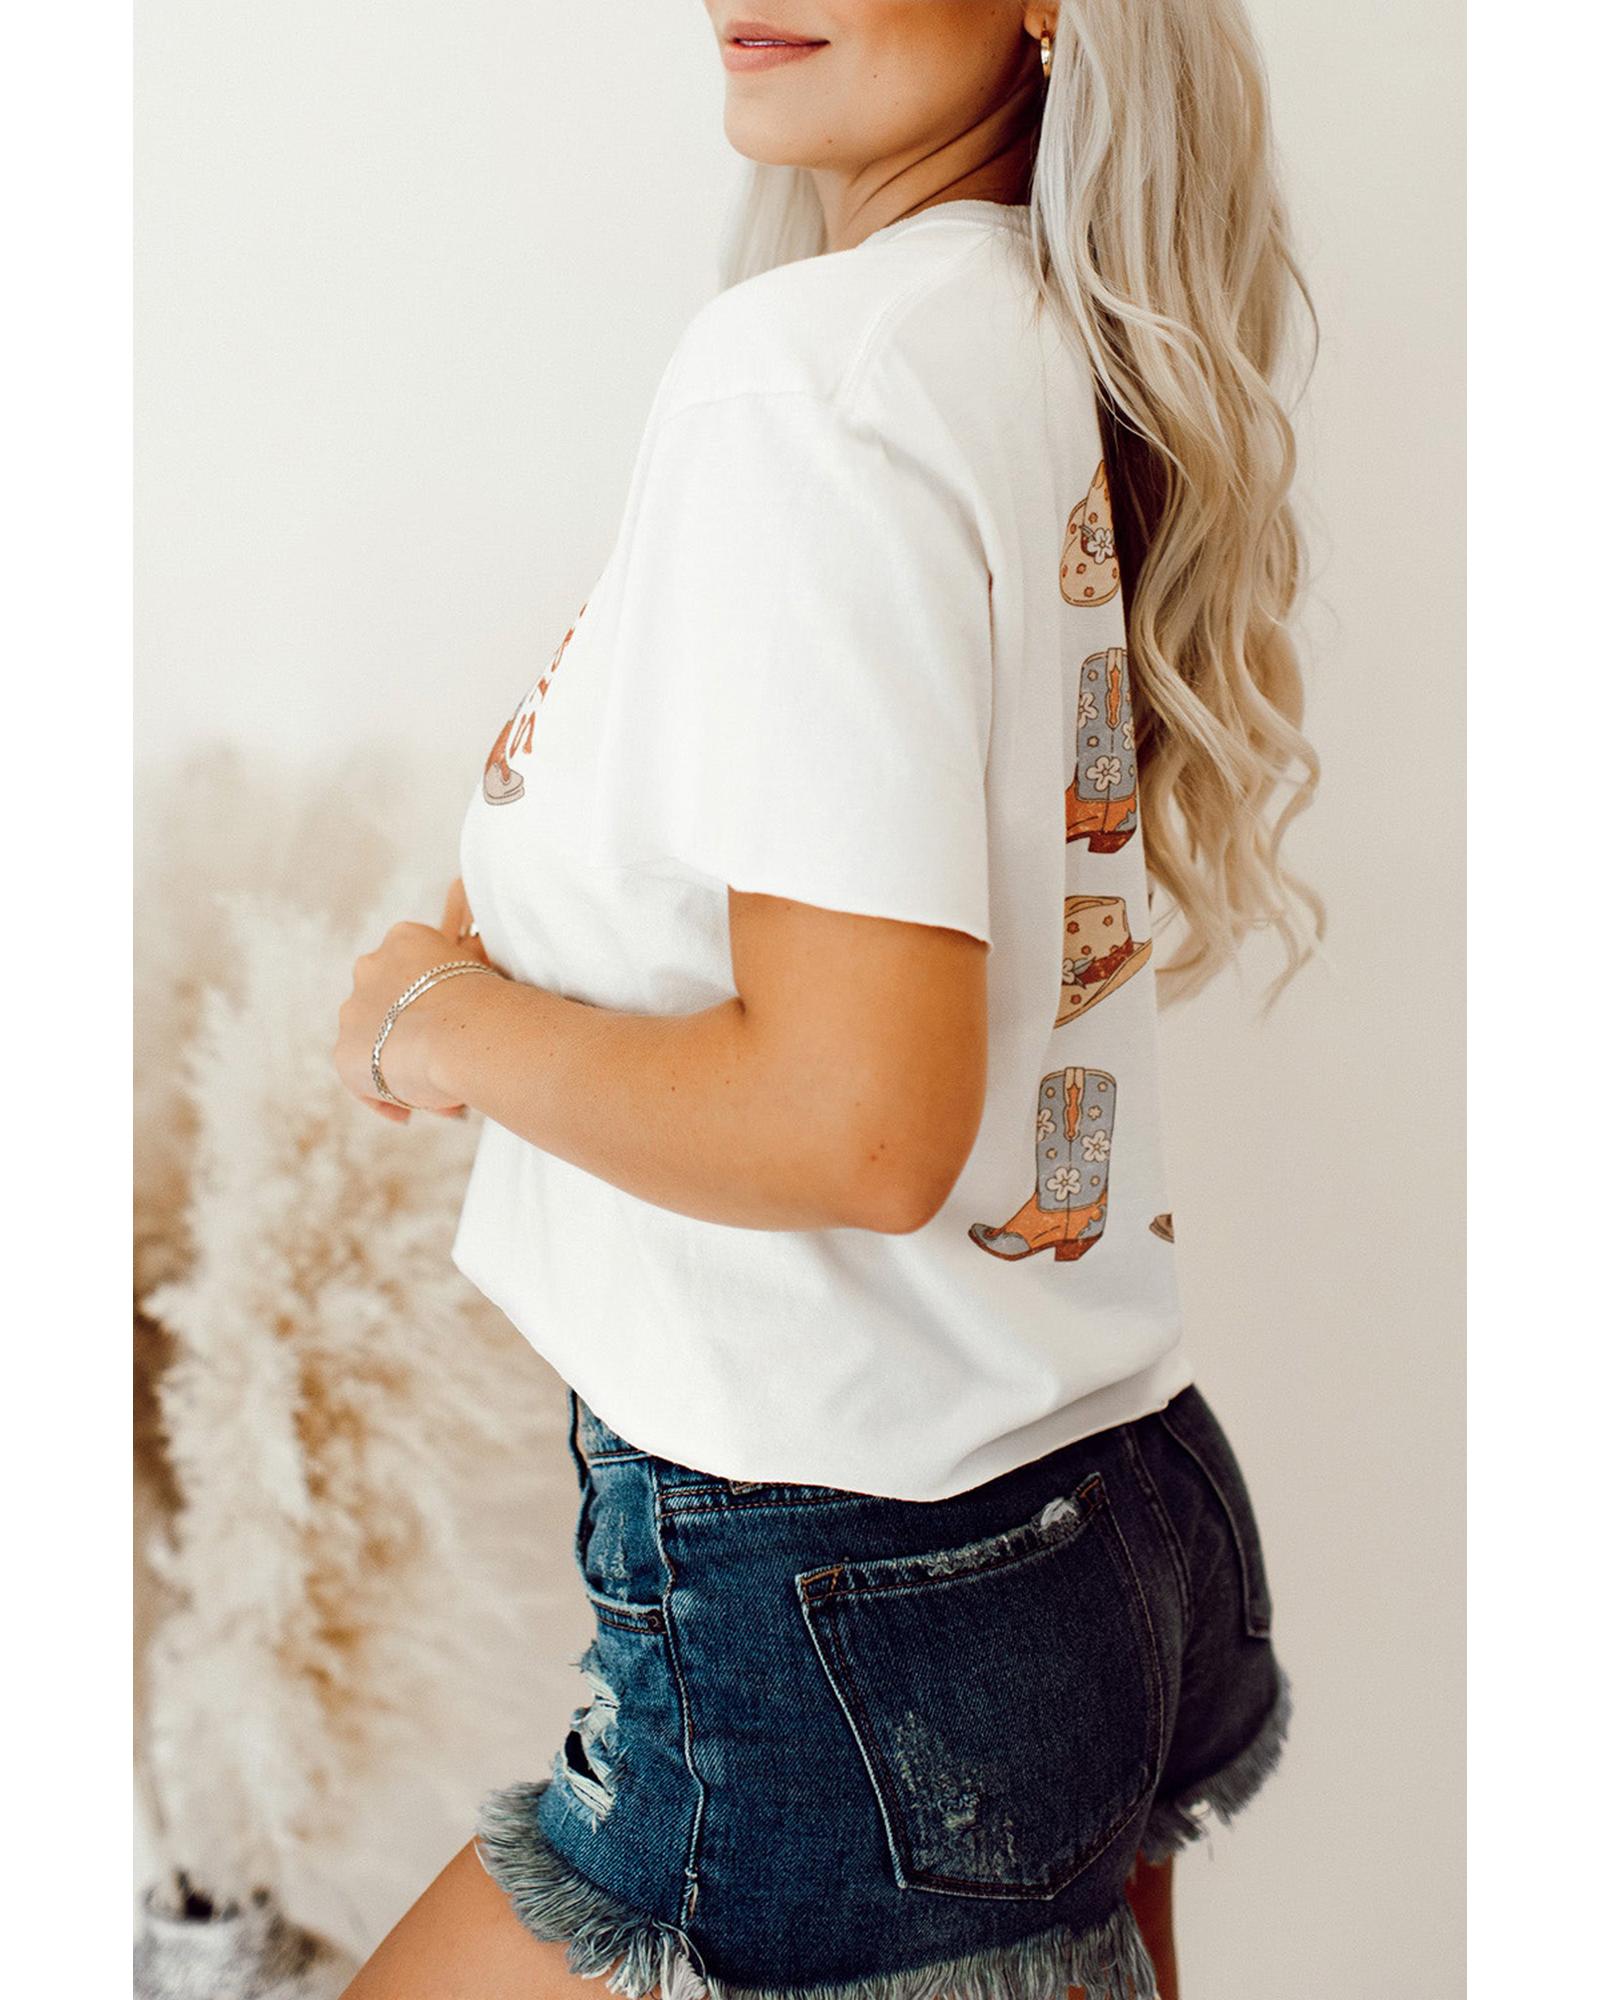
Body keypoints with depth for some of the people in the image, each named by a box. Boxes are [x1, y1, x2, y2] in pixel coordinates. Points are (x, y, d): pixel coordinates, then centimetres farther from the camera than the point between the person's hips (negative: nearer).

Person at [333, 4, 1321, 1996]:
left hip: (846, 1621, -8)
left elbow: (860, 1122, -26)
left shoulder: (807, 372, -19)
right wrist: (553, 928, 10)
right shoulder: (1069, 351, 7)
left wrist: (443, 1015, -11)